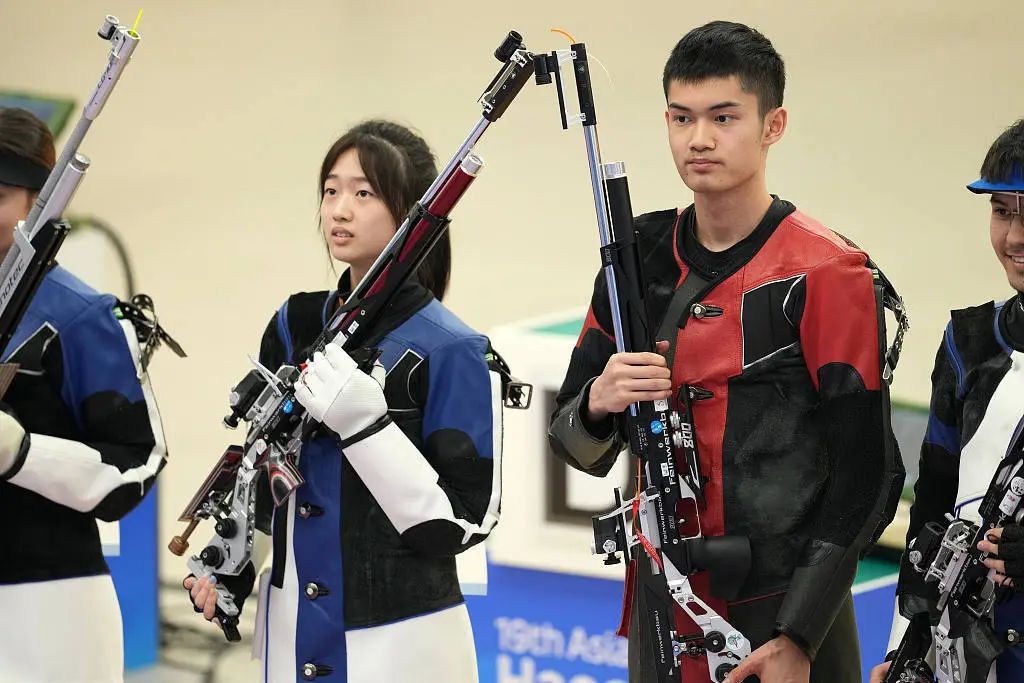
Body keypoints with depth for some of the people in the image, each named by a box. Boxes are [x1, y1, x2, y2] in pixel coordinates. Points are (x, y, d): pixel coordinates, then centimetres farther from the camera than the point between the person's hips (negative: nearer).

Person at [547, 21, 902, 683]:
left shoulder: (826, 273, -10)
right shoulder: (642, 256, 5)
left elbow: (864, 476, -11)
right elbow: (580, 447, 8)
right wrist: (596, 403, -15)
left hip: (786, 610, -4)